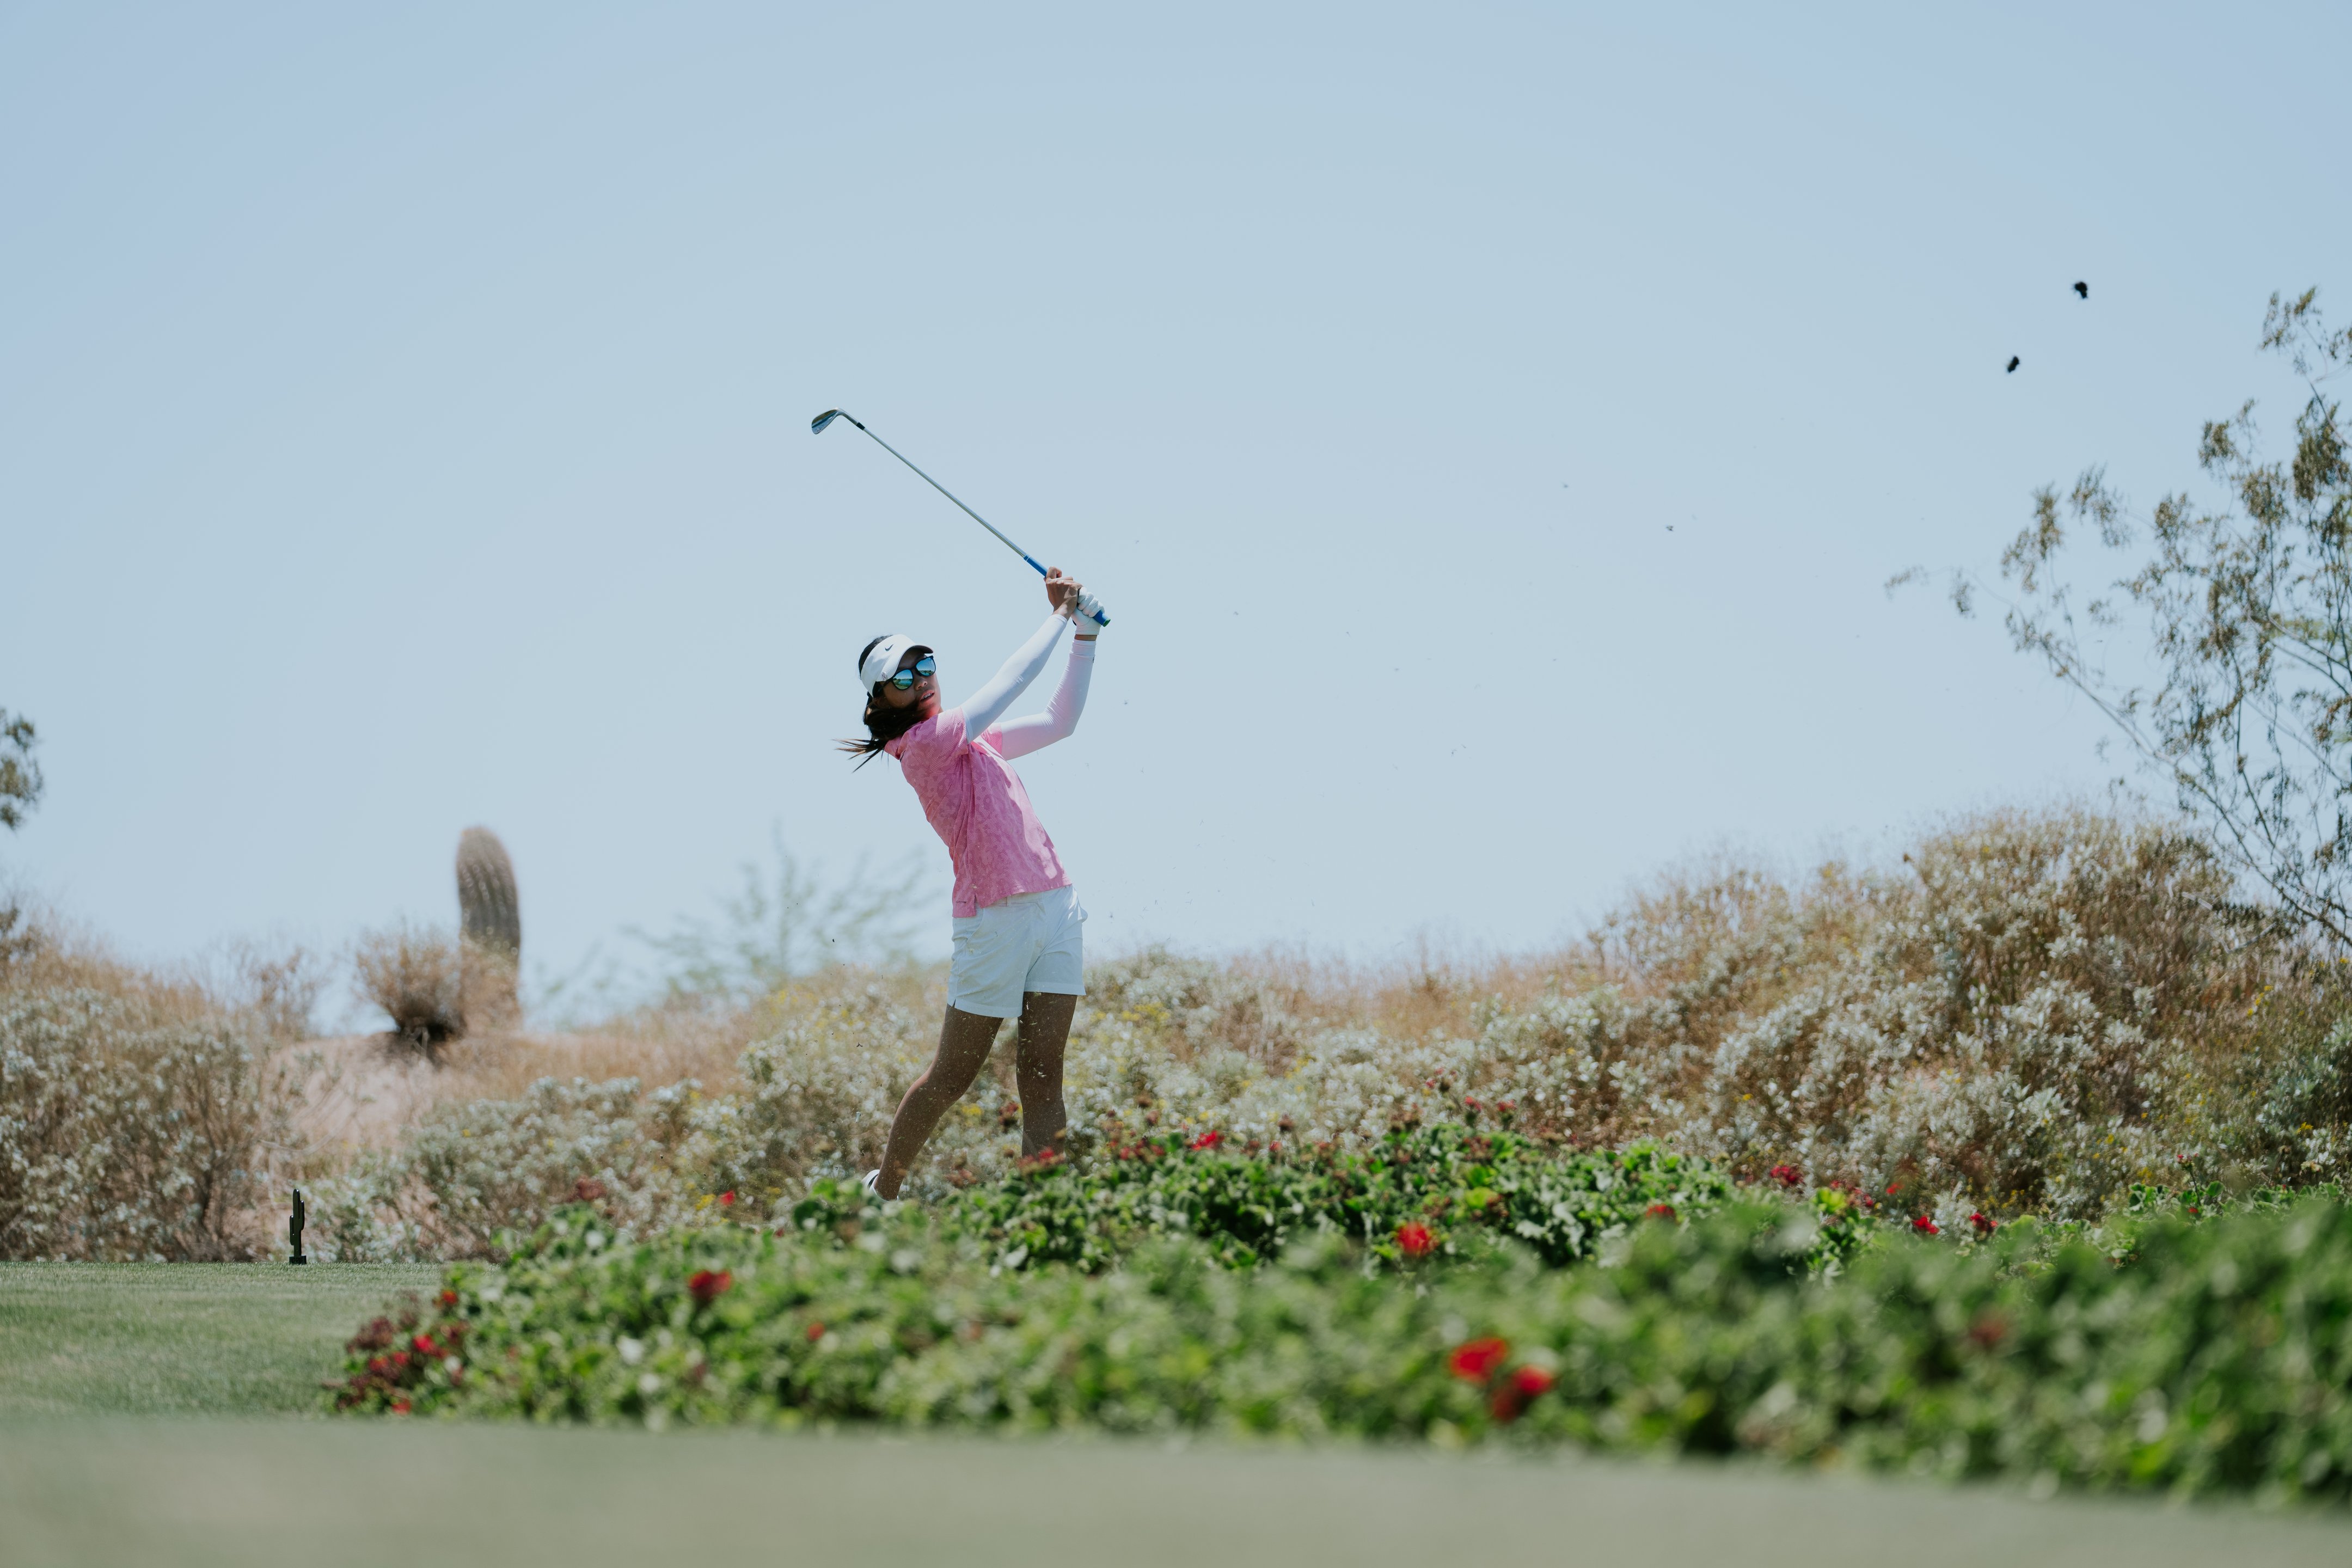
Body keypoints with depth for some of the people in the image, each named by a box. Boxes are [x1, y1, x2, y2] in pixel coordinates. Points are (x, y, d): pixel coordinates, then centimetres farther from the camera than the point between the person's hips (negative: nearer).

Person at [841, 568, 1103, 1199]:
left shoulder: (973, 738, 17)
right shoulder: (923, 743, -8)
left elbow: (1061, 719, 23)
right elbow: (1014, 679, -11)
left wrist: (1086, 633, 15)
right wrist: (1061, 615, 0)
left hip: (1056, 906, 7)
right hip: (997, 920, -7)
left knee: (1042, 1075, 0)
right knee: (952, 1077, 2)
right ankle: (882, 1190, 20)